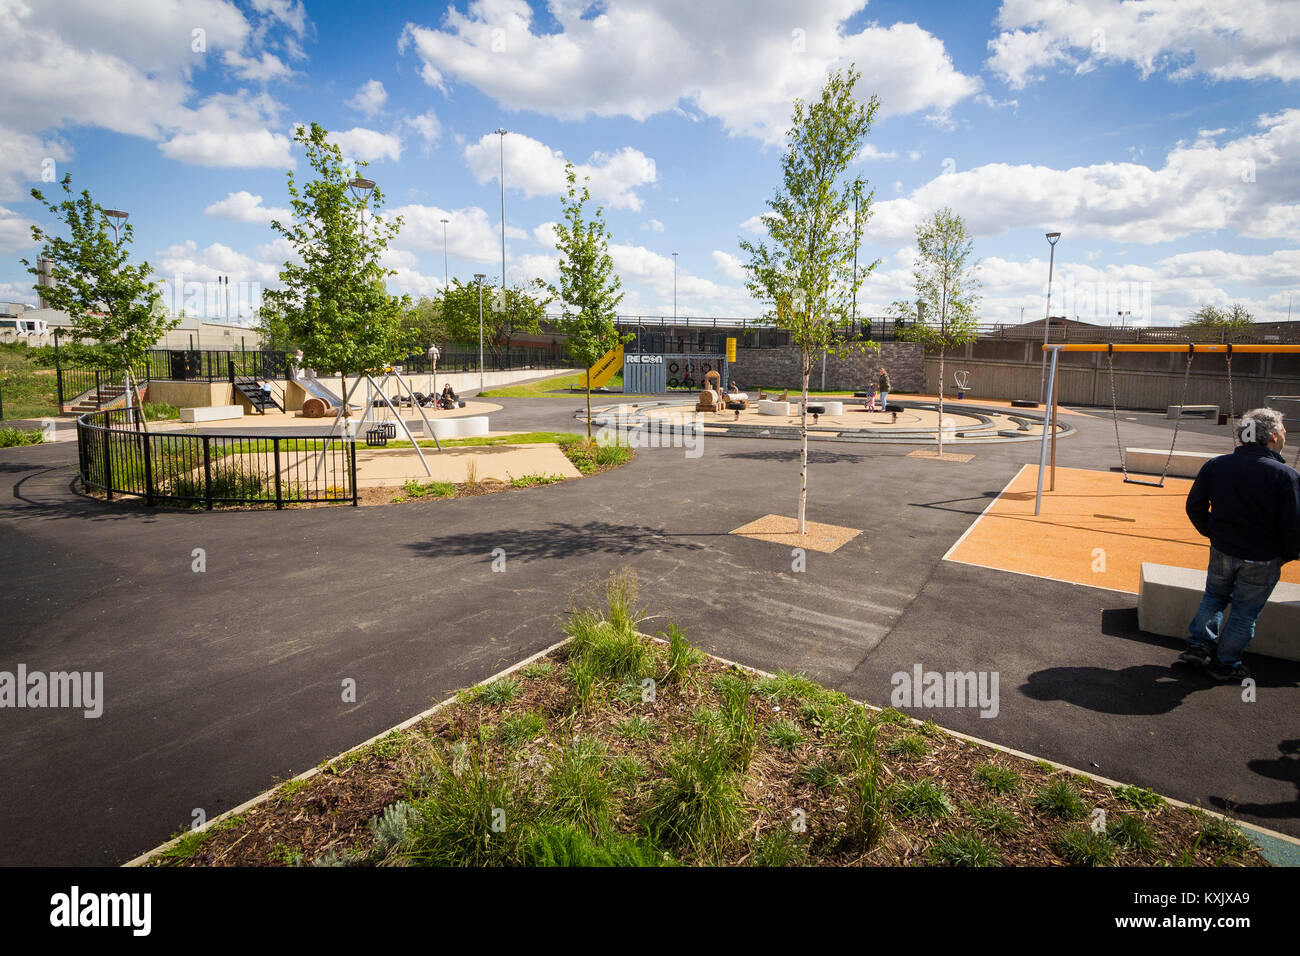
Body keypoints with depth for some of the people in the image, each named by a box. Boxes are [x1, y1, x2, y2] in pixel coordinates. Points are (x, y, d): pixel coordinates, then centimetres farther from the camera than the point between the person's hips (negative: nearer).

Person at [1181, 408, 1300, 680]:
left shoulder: (1215, 466, -7)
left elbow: (1195, 507, -1)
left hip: (1222, 552, 3)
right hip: (1262, 561, -3)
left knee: (1214, 597, 24)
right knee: (1244, 612, 12)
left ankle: (1199, 644, 21)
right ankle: (1225, 664, 23)